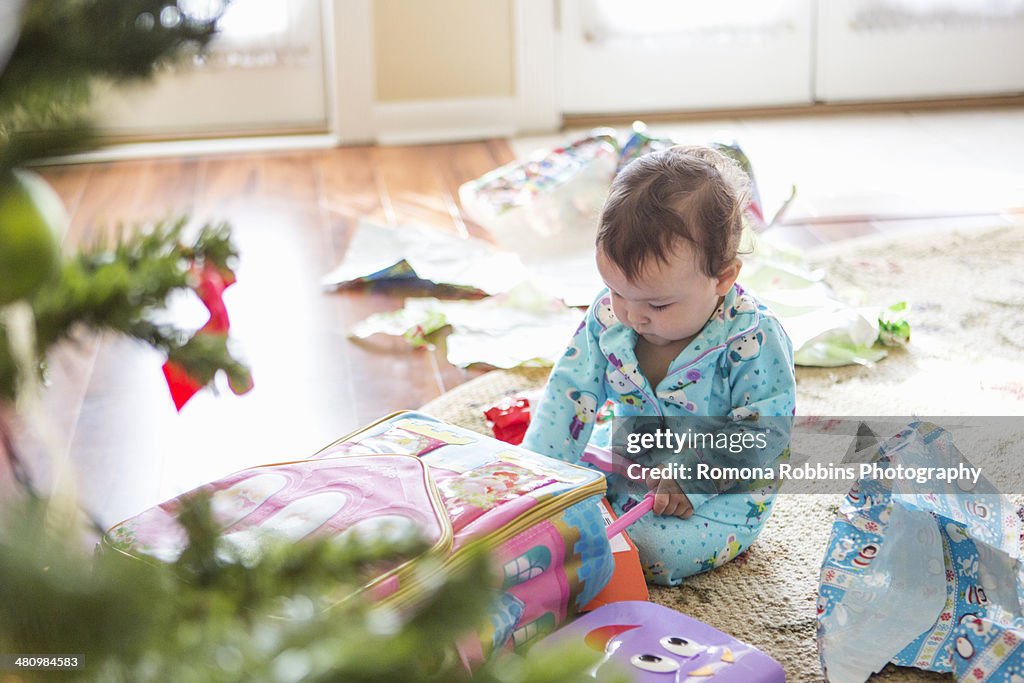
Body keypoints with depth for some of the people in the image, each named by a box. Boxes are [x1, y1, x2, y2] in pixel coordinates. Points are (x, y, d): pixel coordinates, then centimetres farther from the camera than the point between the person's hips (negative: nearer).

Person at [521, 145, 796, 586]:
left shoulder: (752, 340, -26)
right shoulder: (609, 316, -12)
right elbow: (570, 395, -9)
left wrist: (690, 476, -32)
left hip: (717, 492, -4)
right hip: (622, 462, 4)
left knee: (658, 548, -30)